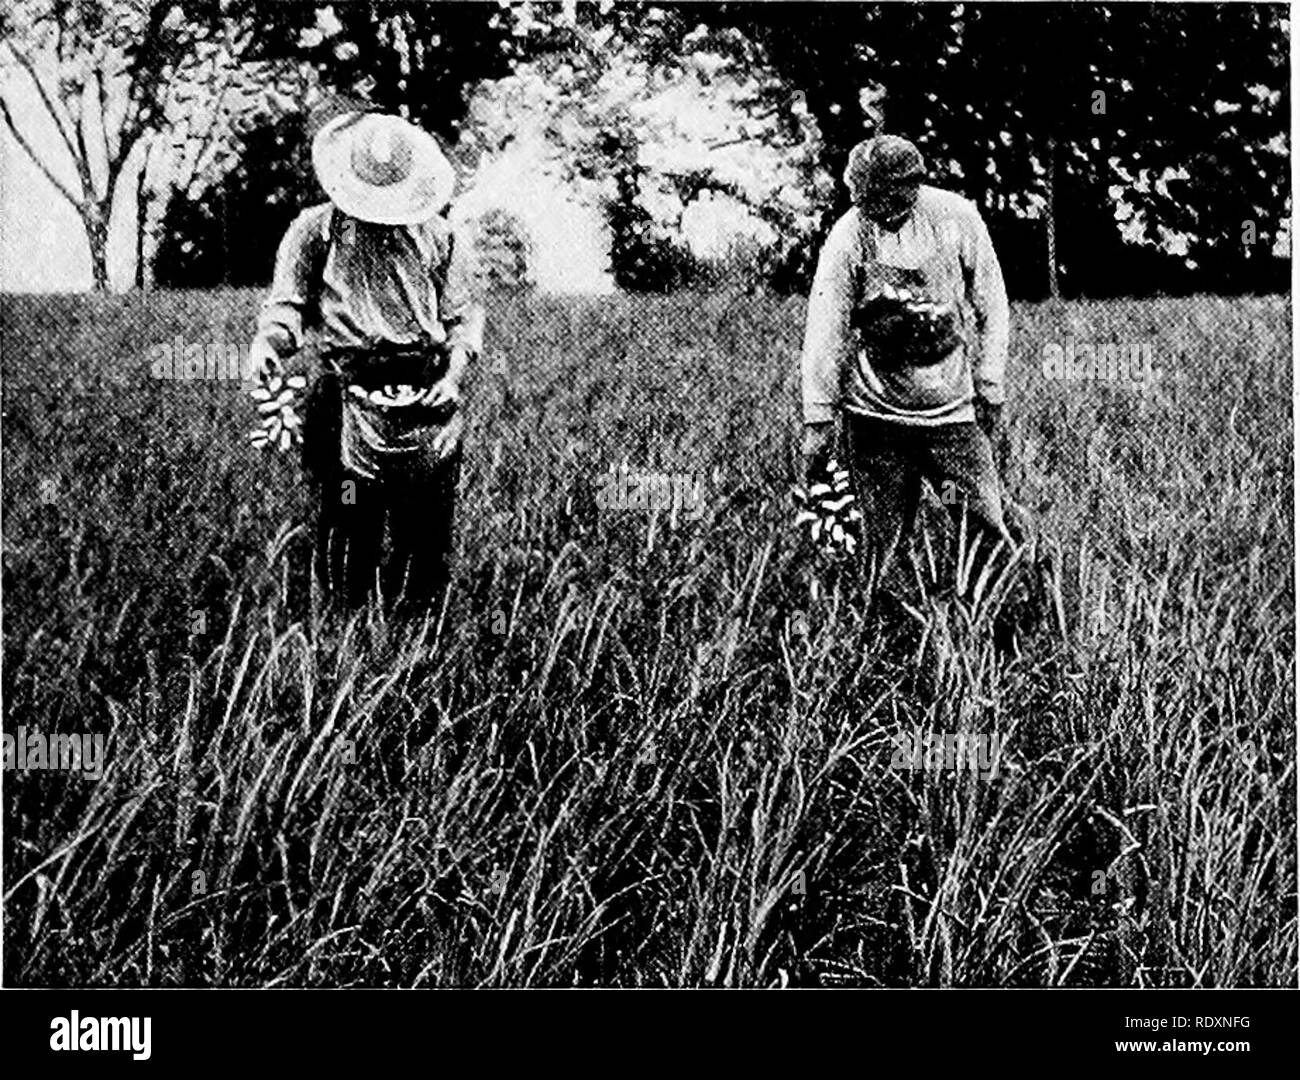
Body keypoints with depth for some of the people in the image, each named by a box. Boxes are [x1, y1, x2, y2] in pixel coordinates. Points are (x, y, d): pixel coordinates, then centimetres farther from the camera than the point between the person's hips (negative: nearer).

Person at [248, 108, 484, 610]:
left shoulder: (439, 238, 13)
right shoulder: (317, 229, 8)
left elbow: (464, 315, 15)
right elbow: (288, 300, 4)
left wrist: (454, 370, -3)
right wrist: (270, 339, -18)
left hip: (426, 402, 2)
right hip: (349, 401, -2)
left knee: (427, 538, 2)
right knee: (351, 535, -5)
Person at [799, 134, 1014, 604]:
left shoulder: (957, 219, -5)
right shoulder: (849, 238, -8)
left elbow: (990, 309, 4)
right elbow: (825, 333, -6)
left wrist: (990, 393, 4)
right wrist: (817, 420, -8)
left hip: (952, 409, 1)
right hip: (876, 415, 0)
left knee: (988, 534, -2)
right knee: (882, 546, 3)